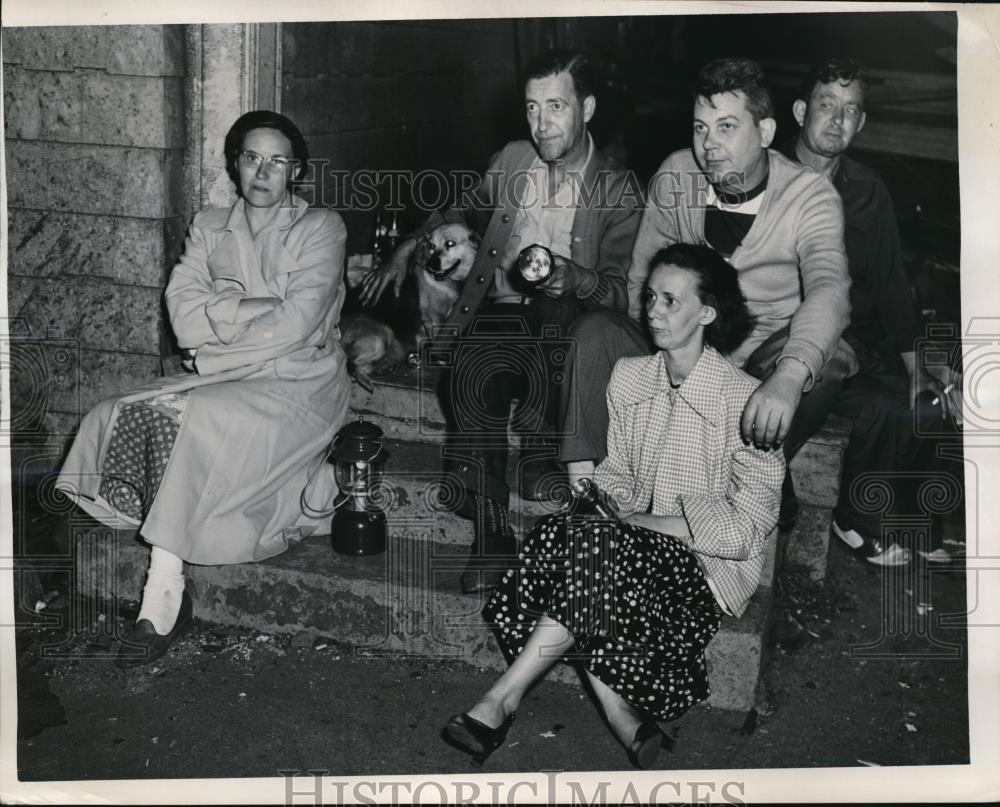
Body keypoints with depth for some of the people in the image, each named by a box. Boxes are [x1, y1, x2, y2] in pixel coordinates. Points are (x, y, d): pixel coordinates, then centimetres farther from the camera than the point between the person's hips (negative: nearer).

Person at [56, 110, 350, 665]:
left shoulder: (321, 227, 2)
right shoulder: (208, 228, 15)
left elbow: (296, 327, -13)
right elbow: (185, 320, -1)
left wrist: (216, 333, -8)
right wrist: (262, 308, -12)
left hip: (299, 383, -5)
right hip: (222, 381, 5)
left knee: (186, 416, -29)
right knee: (140, 411, -22)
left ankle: (164, 597, -23)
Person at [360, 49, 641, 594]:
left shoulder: (619, 194, 3)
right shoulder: (511, 160, 14)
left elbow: (620, 293, -2)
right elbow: (466, 212, 32)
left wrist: (576, 278, -24)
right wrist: (407, 249, 21)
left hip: (566, 318, -1)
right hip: (499, 311, 2)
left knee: (543, 368, -38)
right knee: (470, 378, -31)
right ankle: (491, 533, -28)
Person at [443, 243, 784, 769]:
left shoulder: (744, 400, -11)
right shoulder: (628, 376, 7)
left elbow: (748, 526, -12)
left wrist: (640, 520, -15)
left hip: (710, 566, -5)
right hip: (635, 545, 5)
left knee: (593, 547, -32)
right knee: (559, 529, -27)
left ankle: (505, 697, -21)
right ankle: (622, 718, -24)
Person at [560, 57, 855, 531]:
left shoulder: (810, 196, -15)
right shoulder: (675, 176, -3)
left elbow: (828, 288, -33)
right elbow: (642, 278, 6)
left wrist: (787, 378, -53)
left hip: (769, 359, -3)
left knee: (826, 359, -35)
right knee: (592, 332, -19)